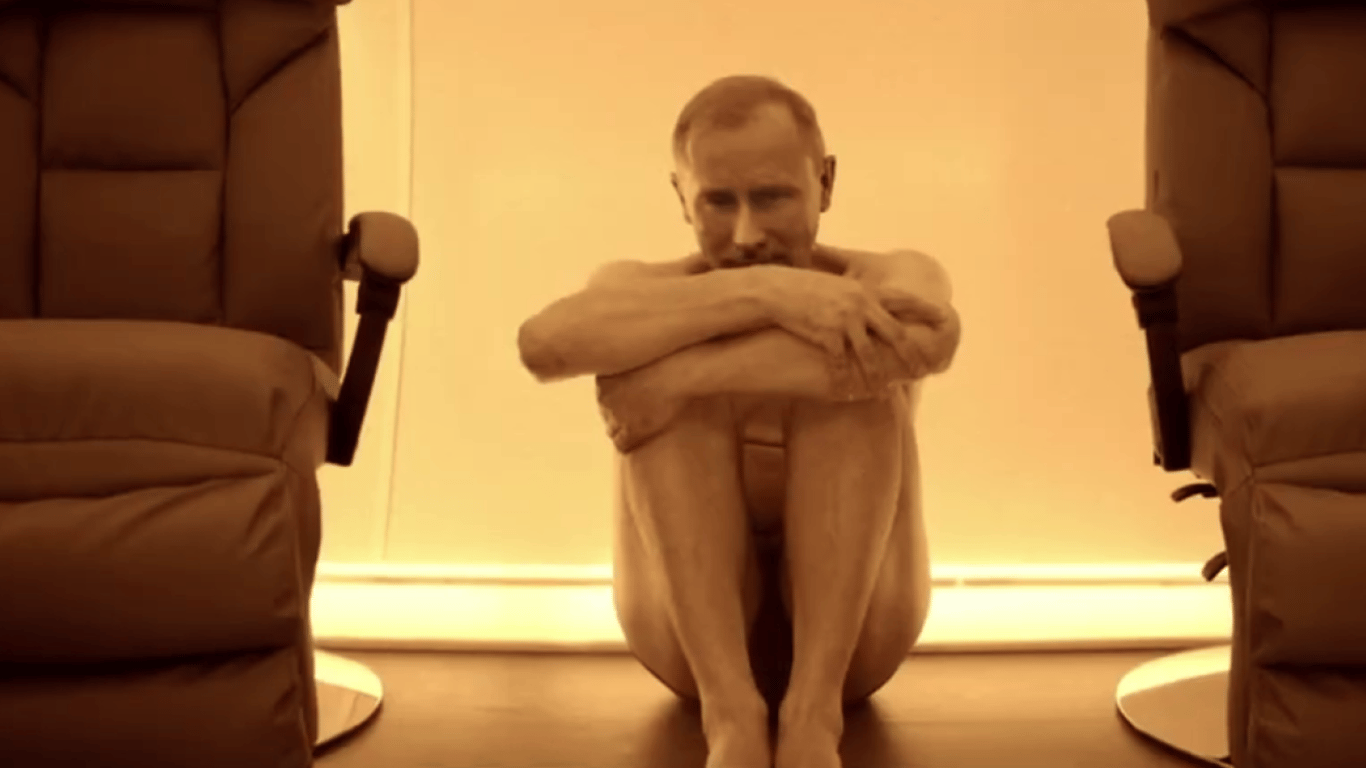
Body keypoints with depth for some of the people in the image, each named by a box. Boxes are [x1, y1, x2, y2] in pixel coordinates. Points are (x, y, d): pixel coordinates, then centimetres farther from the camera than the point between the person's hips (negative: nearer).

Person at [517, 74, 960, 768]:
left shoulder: (883, 280, -8)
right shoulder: (646, 288, -7)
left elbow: (930, 340, -36)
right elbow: (546, 342, -33)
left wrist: (683, 372, -36)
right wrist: (764, 291, -40)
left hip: (851, 630, 0)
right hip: (693, 634, 0)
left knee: (865, 363, -24)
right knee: (673, 395, -24)